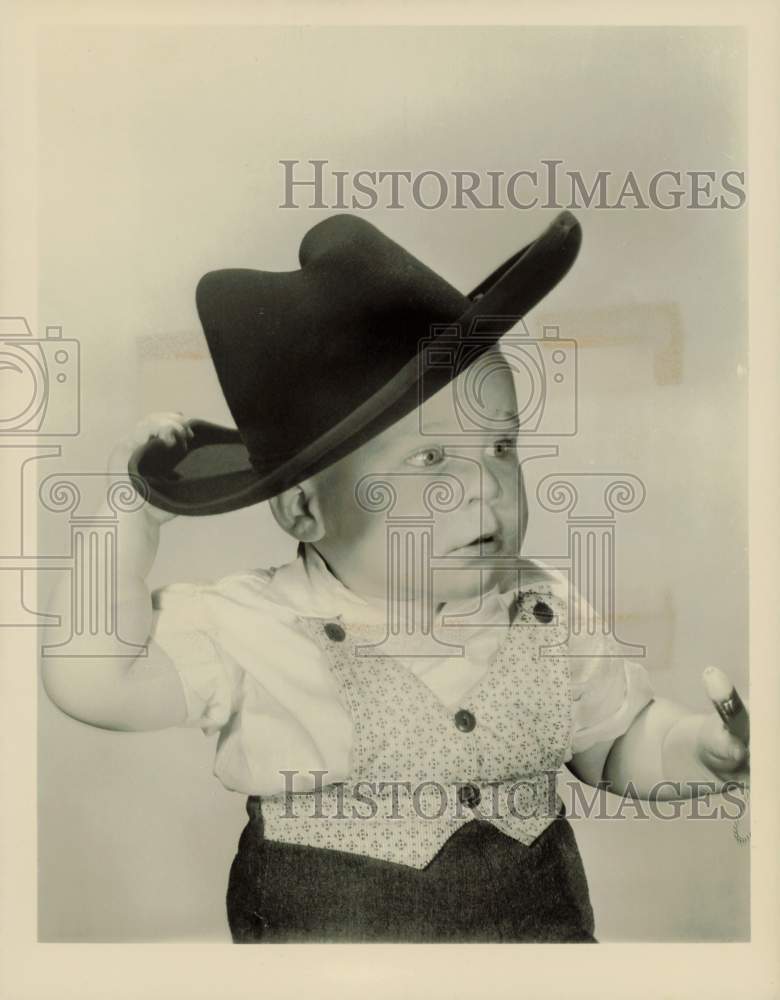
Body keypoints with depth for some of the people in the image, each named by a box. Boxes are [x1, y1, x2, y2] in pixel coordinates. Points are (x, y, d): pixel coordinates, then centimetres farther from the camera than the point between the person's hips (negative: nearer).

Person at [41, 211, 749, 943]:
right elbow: (95, 684, -20)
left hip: (541, 922, 4)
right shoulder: (250, 634, -15)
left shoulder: (548, 611, -3)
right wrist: (130, 516, -21)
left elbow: (621, 742, 7)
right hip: (322, 931, -3)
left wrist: (710, 748, -11)